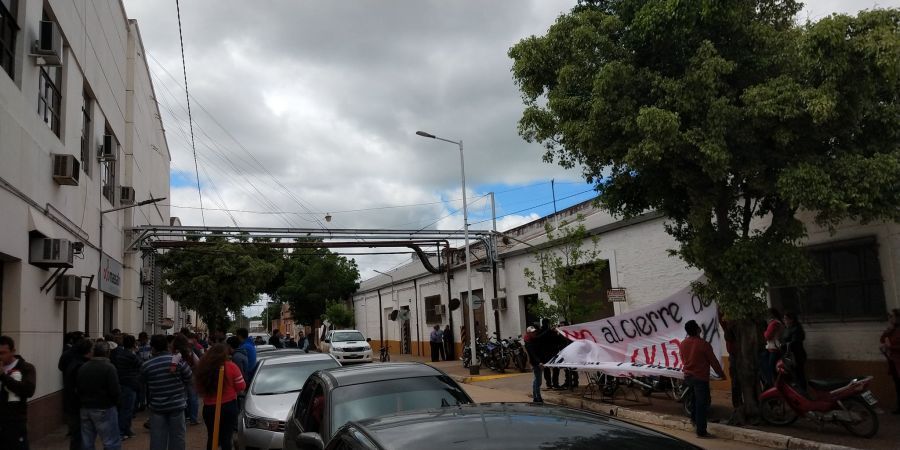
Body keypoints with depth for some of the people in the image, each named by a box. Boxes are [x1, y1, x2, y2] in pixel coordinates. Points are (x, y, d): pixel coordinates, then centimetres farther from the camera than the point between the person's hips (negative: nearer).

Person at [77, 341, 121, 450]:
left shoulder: (83, 367, 2)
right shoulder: (109, 367, -15)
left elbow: (77, 388, 8)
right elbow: (116, 391, -19)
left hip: (85, 408, 7)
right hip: (104, 409, -6)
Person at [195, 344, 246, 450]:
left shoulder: (203, 367, -3)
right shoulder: (231, 367, -11)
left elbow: (199, 387, 6)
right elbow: (241, 386, -6)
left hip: (209, 407, 3)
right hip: (229, 406, -3)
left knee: (212, 438, 16)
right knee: (226, 438, 4)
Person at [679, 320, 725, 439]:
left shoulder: (682, 344, 1)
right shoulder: (703, 344, -17)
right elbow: (713, 361, -9)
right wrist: (721, 374, 5)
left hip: (687, 376, 6)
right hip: (701, 377, -6)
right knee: (702, 404, 0)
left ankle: (694, 418, 27)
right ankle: (701, 431, 4)